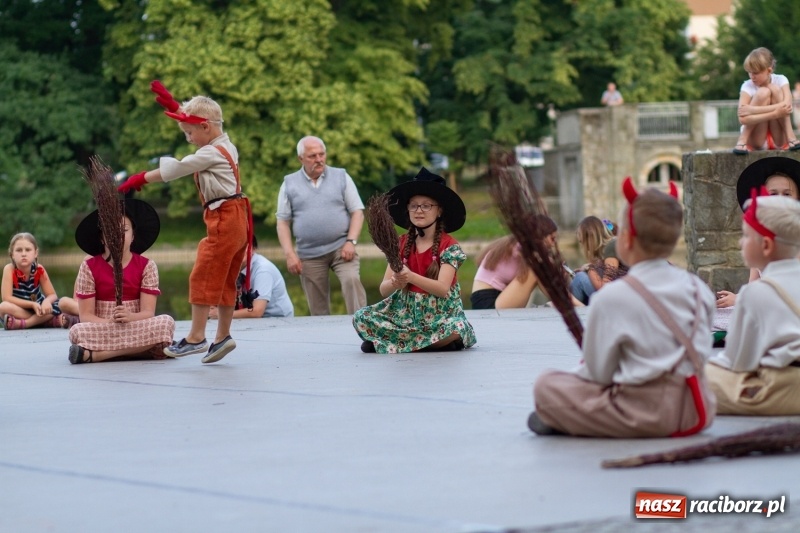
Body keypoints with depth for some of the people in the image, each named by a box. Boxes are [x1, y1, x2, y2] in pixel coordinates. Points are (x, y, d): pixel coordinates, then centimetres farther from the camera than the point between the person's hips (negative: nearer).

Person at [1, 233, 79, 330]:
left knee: (65, 302, -19)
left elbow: (52, 295, -7)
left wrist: (47, 301, -32)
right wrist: (32, 304, -28)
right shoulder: (9, 269, -17)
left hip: (38, 310, 3)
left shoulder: (39, 270, -9)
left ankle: (24, 323, -26)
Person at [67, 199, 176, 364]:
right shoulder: (89, 267, 3)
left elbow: (148, 312, -6)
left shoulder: (146, 266, 4)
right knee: (77, 332, -34)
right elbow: (86, 316, -4)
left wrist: (130, 317, -30)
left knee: (166, 322, -32)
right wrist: (109, 323, -25)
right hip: (102, 331, -2)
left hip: (136, 330, 2)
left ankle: (92, 354, -32)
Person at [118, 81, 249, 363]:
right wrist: (170, 103, 25)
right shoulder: (226, 145, 13)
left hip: (224, 219, -10)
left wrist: (140, 179, -4)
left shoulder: (211, 153, -14)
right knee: (225, 281, 12)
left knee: (203, 277, -7)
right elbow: (194, 117, 28)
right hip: (237, 220, 10)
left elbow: (176, 169, -12)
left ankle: (196, 337, -7)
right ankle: (223, 336, 15)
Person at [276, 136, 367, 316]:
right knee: (318, 308, 1)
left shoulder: (341, 177, 8)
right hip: (309, 255, 1)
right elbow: (283, 222, 8)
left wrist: (351, 242, -8)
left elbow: (357, 212, 6)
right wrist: (290, 254, -3)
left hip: (341, 248, -1)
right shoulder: (289, 184, 8)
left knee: (351, 280, -27)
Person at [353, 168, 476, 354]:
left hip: (439, 315, -3)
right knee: (361, 318, -19)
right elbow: (384, 290, -3)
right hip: (404, 311, 3)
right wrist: (395, 283, -28)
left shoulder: (449, 246, -8)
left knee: (456, 329, -37)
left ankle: (392, 340, -15)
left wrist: (410, 277, -37)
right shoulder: (401, 244, 3)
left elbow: (442, 289, -21)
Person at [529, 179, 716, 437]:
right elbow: (702, 354, 14)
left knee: (546, 385, 4)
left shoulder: (612, 298, -10)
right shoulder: (698, 289, 5)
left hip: (644, 413, -6)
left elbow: (598, 371, -3)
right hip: (697, 413, 6)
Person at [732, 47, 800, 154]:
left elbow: (786, 106, -24)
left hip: (779, 141, 1)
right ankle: (742, 141, -22)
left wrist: (752, 110, -28)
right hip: (756, 143, -1)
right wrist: (776, 113, -34)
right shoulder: (747, 86, -9)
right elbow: (743, 119, -26)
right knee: (763, 93, -21)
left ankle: (790, 137, -22)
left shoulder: (781, 80, -5)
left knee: (774, 89, -16)